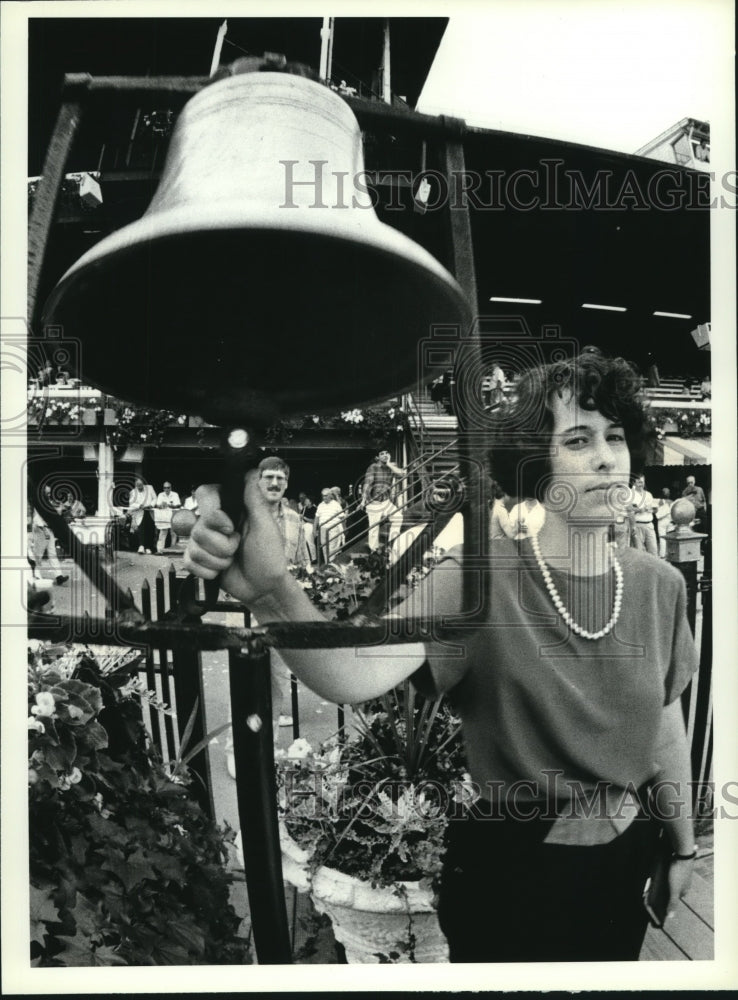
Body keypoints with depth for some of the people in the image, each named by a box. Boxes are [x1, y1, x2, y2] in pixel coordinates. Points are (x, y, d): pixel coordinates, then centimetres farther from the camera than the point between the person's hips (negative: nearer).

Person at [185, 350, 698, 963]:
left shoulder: (659, 586, -8)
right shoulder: (477, 580, -23)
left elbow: (668, 729, 4)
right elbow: (356, 677, -40)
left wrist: (684, 846, 14)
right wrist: (271, 592, -57)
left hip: (625, 863, 5)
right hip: (507, 872, -4)